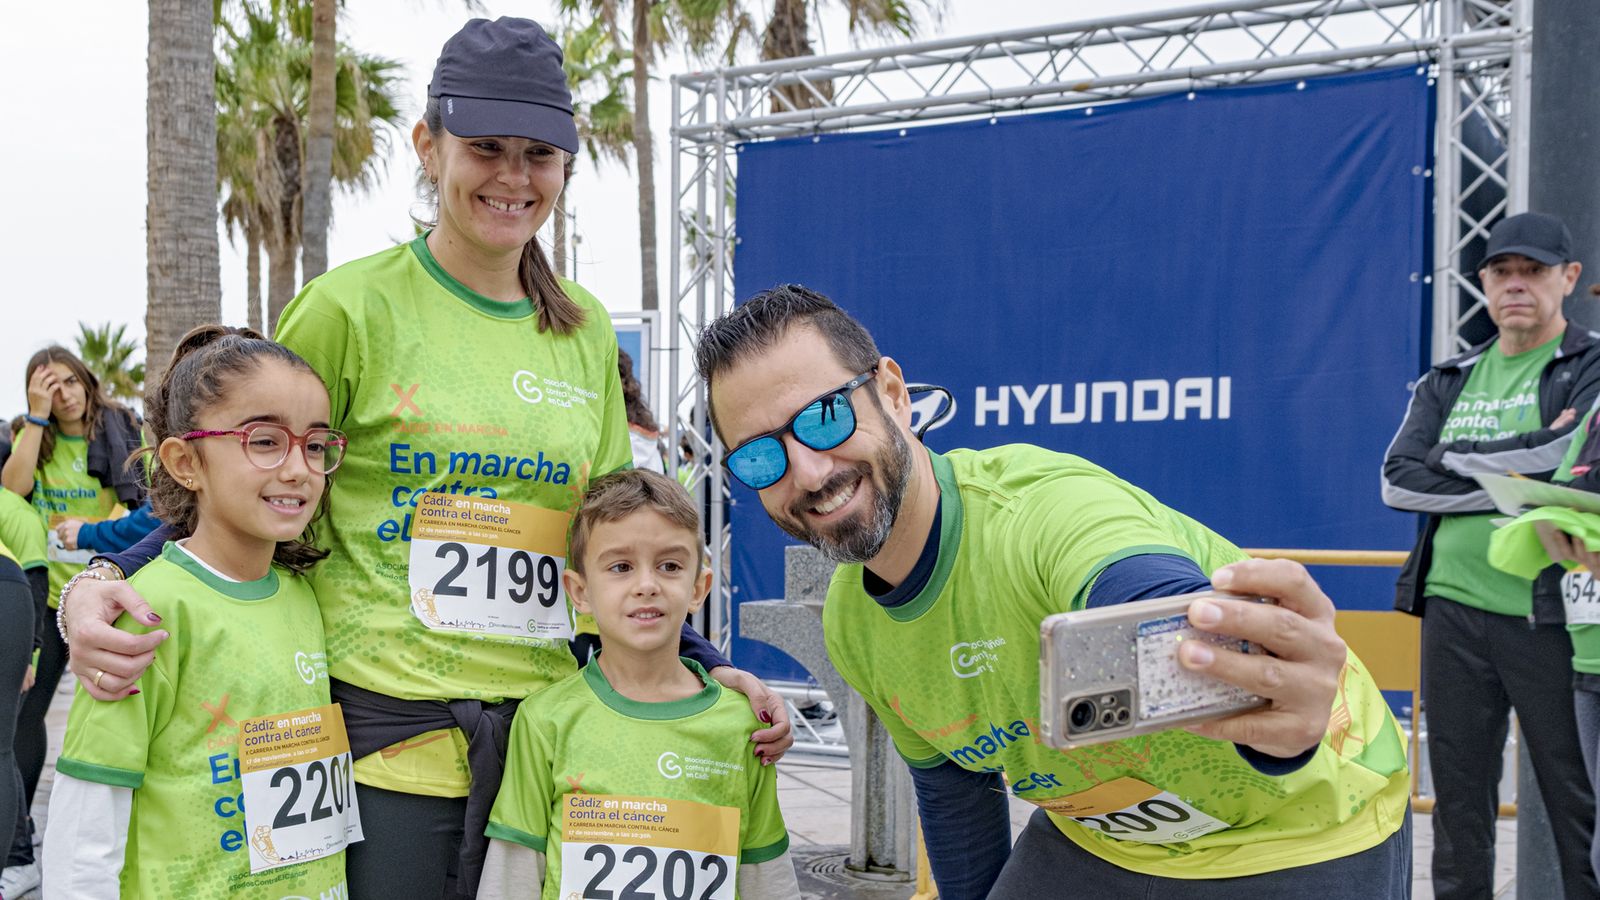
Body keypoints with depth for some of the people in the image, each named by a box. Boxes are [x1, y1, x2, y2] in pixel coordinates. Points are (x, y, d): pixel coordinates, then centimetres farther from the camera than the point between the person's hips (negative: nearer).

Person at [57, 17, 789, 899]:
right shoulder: (354, 307, -6)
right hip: (384, 733, -4)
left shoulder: (586, 329, 7)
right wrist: (99, 583, -16)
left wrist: (710, 668, 4)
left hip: (543, 732, 4)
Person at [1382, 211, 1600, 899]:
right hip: (1454, 611, 4)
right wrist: (1518, 474, -10)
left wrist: (1456, 459, -8)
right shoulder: (1449, 382, 13)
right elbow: (1399, 480, -1)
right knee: (1458, 800, 13)